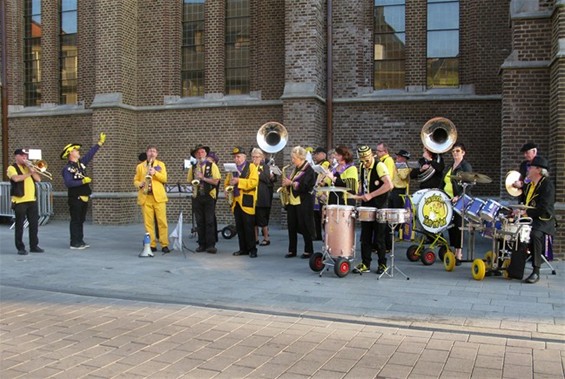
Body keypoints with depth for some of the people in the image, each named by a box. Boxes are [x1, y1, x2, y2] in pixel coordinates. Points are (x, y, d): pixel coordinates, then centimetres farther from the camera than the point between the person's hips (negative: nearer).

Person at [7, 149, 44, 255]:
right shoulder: (12, 168, -1)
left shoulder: (28, 167, 19)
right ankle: (20, 248, 6)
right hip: (19, 201, -6)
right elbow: (16, 178, -21)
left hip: (32, 200, 6)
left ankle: (34, 246, 15)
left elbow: (38, 179, 10)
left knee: (34, 223, 7)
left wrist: (32, 170, -4)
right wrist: (29, 174, -13)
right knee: (20, 225, 0)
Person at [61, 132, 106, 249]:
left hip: (84, 197, 7)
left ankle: (80, 241, 20)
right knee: (75, 220, -2)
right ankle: (74, 243, 3)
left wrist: (100, 142, 12)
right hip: (75, 198, -7)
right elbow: (68, 183, -22)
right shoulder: (67, 168, -12)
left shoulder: (81, 163, 10)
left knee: (81, 220, 12)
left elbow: (90, 153, 13)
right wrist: (82, 181, -22)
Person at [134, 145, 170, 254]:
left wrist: (155, 172, -13)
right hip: (145, 197, 1)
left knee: (162, 221, -5)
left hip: (159, 196, -1)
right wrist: (140, 184, -9)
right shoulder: (140, 166, 14)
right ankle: (151, 245, 5)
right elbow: (135, 181, 13)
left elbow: (164, 179, 2)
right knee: (148, 222, -1)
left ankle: (164, 245, -1)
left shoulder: (161, 164, 12)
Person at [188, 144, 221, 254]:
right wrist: (194, 183, -5)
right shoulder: (193, 167, 11)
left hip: (209, 196, -3)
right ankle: (202, 244, 12)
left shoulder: (212, 165, 0)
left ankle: (211, 245, 0)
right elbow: (190, 180, 16)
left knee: (210, 222, -4)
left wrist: (203, 178, -16)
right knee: (199, 222, 5)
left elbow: (216, 181, -8)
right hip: (197, 197, 3)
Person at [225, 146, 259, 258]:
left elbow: (254, 182, -14)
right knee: (239, 227, 8)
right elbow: (226, 182, 20)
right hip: (236, 201, 6)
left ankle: (252, 249, 1)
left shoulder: (251, 167, -1)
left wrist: (238, 181, -19)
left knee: (249, 226, -5)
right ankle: (243, 249, 16)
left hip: (247, 201, -6)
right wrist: (227, 188, -2)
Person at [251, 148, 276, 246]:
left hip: (262, 198, -4)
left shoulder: (265, 167, 1)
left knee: (262, 219, -2)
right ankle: (255, 239, 15)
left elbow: (269, 179, -12)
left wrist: (258, 173, -18)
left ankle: (266, 238, 9)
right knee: (253, 219, 6)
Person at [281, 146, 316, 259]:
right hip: (292, 201, 8)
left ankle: (308, 251, 9)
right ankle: (292, 250, 15)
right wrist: (286, 184, 1)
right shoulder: (295, 169, 14)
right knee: (291, 226, 8)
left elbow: (304, 186, -21)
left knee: (304, 227, -1)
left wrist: (290, 183, -20)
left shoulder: (308, 170, -10)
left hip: (303, 202, -8)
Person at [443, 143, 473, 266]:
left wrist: (458, 196, -26)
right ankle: (456, 252, 17)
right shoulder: (450, 166, 17)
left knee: (458, 226, -6)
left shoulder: (466, 166, -5)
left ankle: (458, 255, -1)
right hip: (448, 200, 7)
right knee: (450, 226, 8)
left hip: (459, 201, -7)